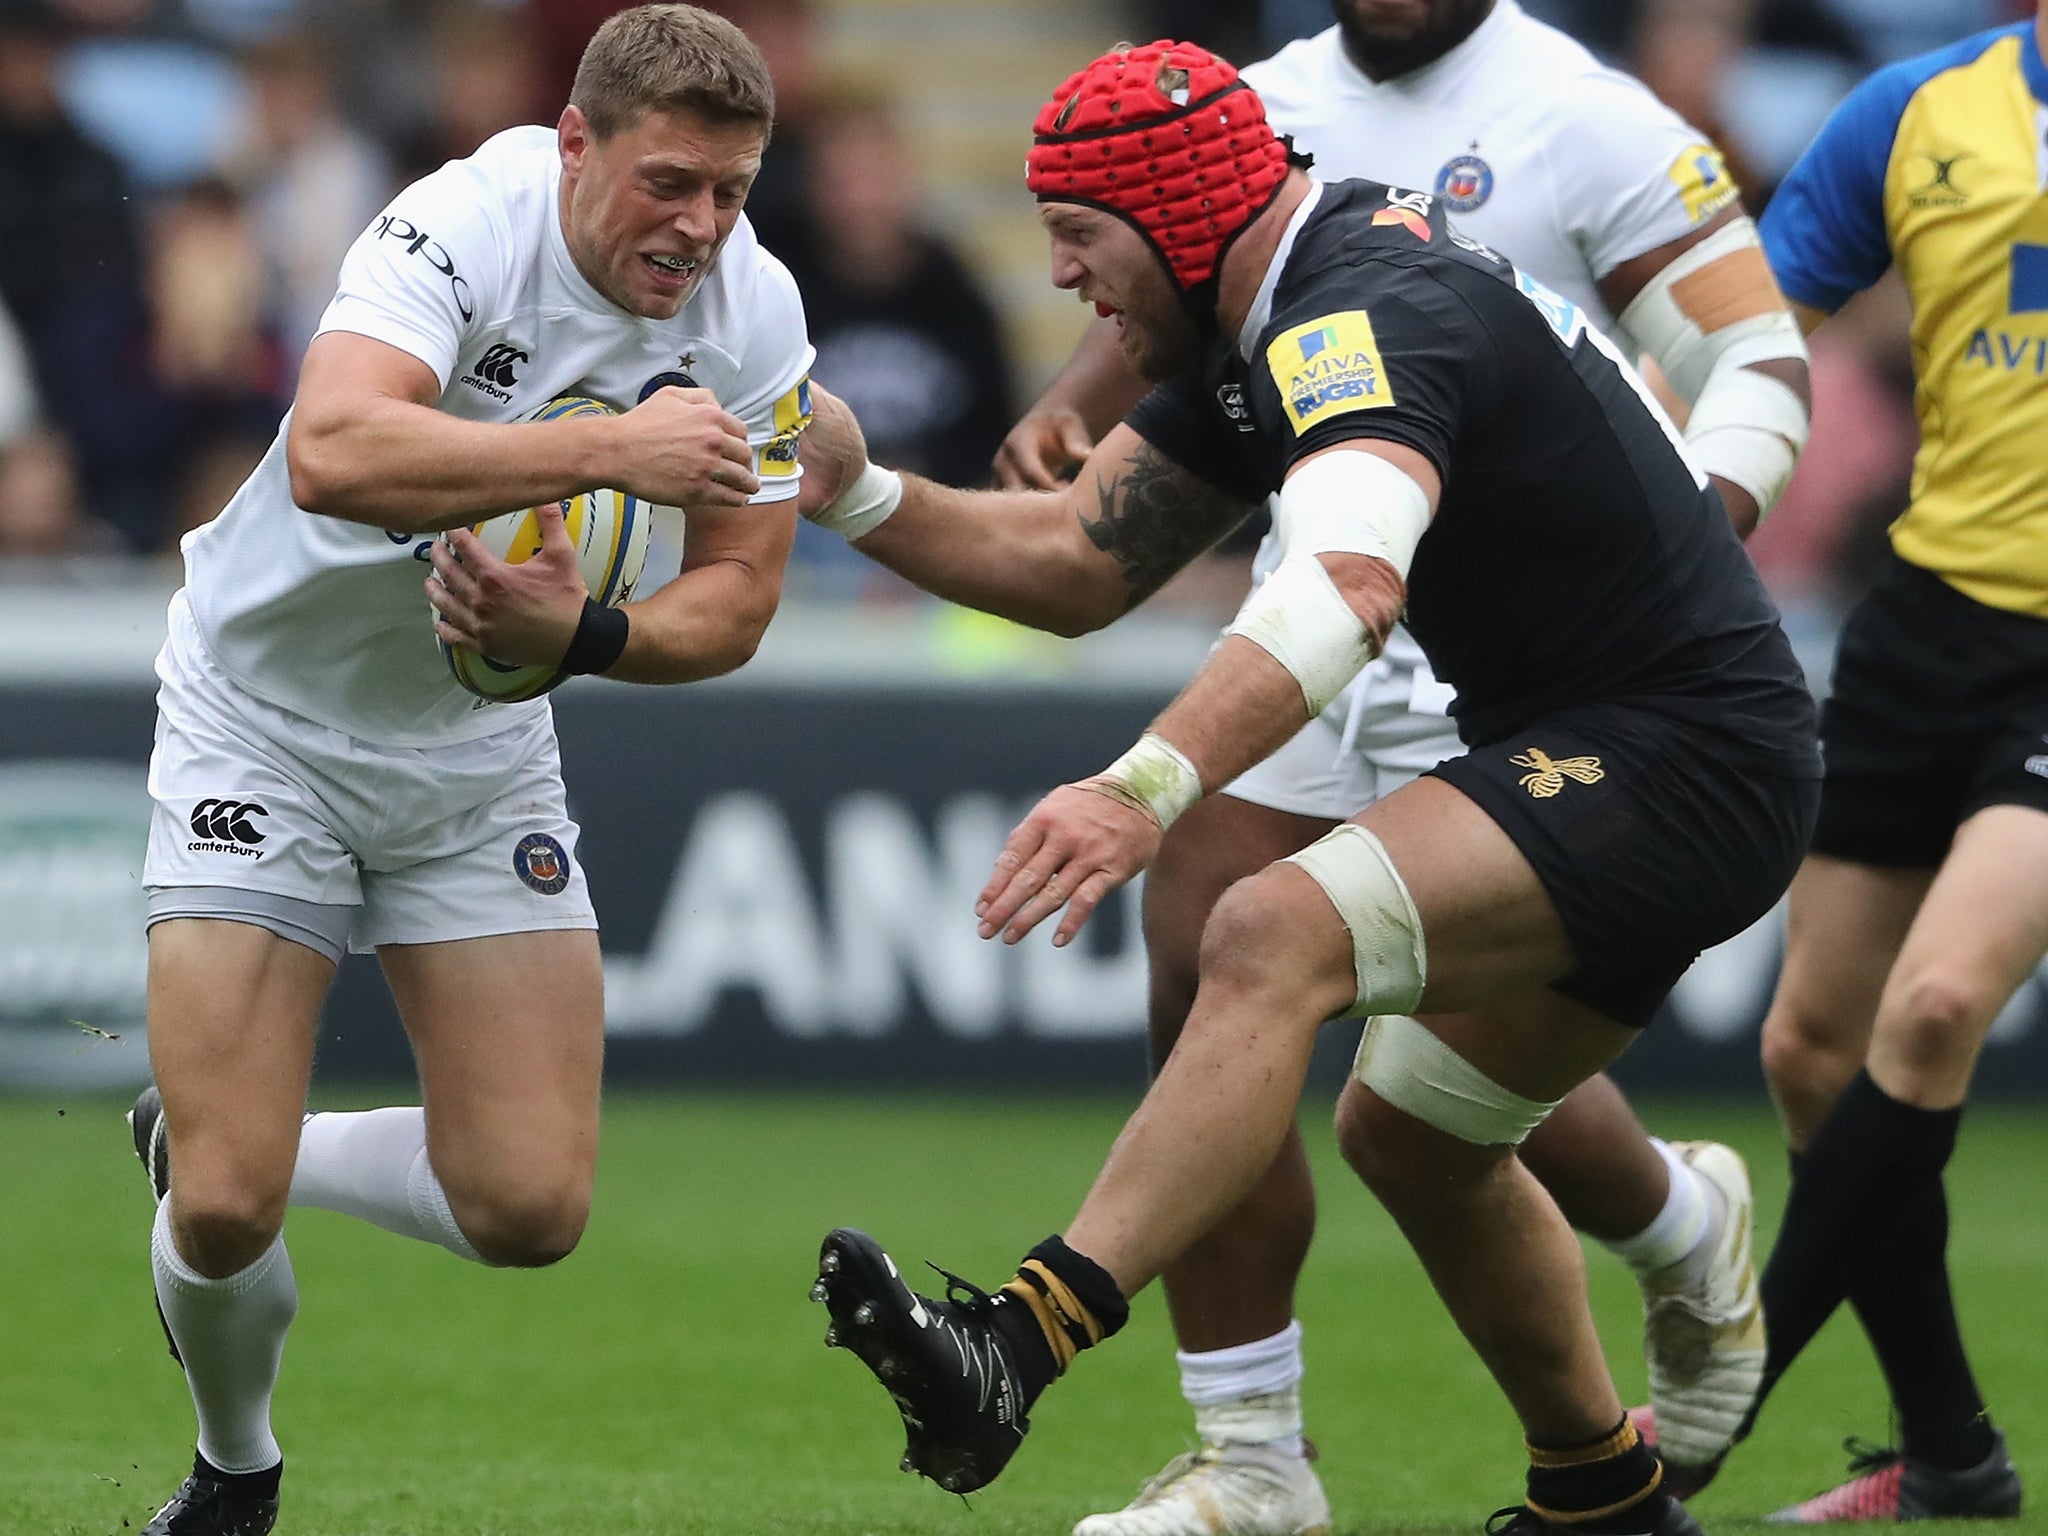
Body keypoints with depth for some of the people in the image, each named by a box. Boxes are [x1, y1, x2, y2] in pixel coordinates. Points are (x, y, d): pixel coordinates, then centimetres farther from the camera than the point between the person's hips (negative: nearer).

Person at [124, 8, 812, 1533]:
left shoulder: (752, 316, -11)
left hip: (478, 756, 5)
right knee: (222, 1215, -12)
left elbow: (736, 595, -5)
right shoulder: (465, 225, -27)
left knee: (530, 1208, -5)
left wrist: (580, 634, -25)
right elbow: (334, 452, -44)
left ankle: (216, 1151, 23)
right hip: (265, 714, -5)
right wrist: (608, 448, -48)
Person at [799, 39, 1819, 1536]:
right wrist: (861, 496, -1)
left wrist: (1148, 786, -53)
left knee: (1276, 937, -29)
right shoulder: (1263, 321, 11)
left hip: (1681, 772, -11)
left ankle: (1021, 1341, -42)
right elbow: (1078, 564, 15)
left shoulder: (1362, 316, -21)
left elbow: (1350, 587, -41)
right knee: (1411, 1136, 24)